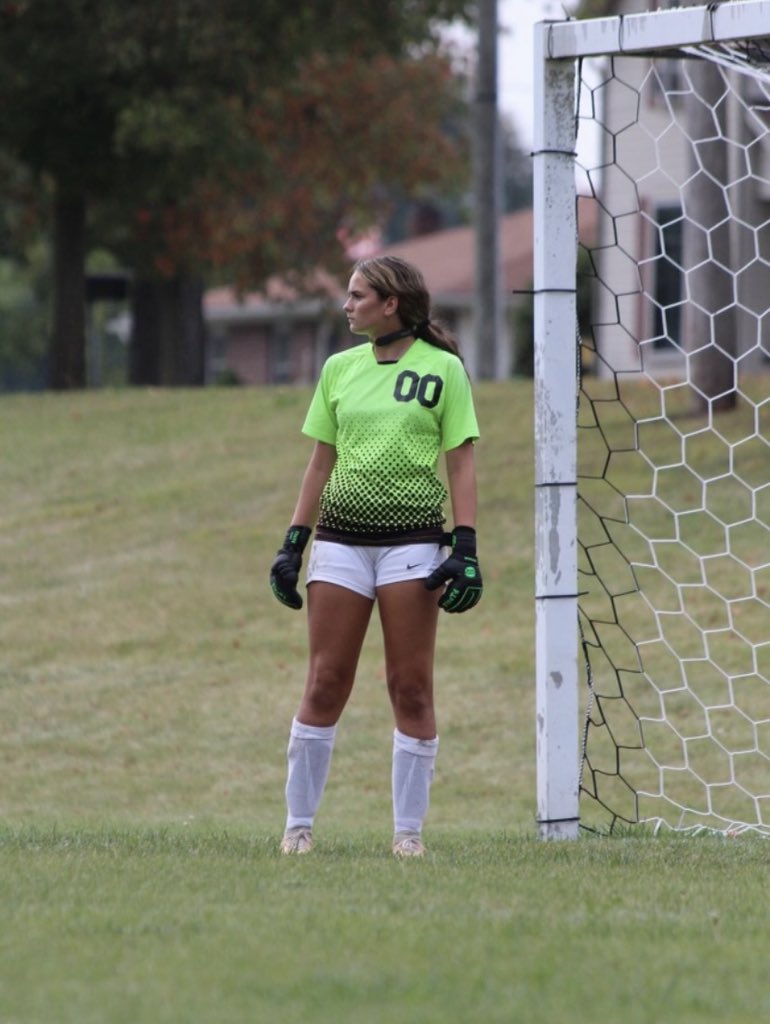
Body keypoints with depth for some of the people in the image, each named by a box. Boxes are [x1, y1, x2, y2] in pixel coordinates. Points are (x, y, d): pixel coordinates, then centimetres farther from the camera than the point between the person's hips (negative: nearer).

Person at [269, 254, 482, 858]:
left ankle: (409, 830, 5)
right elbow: (321, 462, 15)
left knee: (411, 688, -2)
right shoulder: (340, 369, 11)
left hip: (412, 542, -3)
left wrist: (466, 548, -9)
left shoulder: (443, 369, 0)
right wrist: (293, 543, 9)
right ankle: (299, 824, 7)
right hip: (341, 538, 3)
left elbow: (461, 464, -1)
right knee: (325, 684, 0)